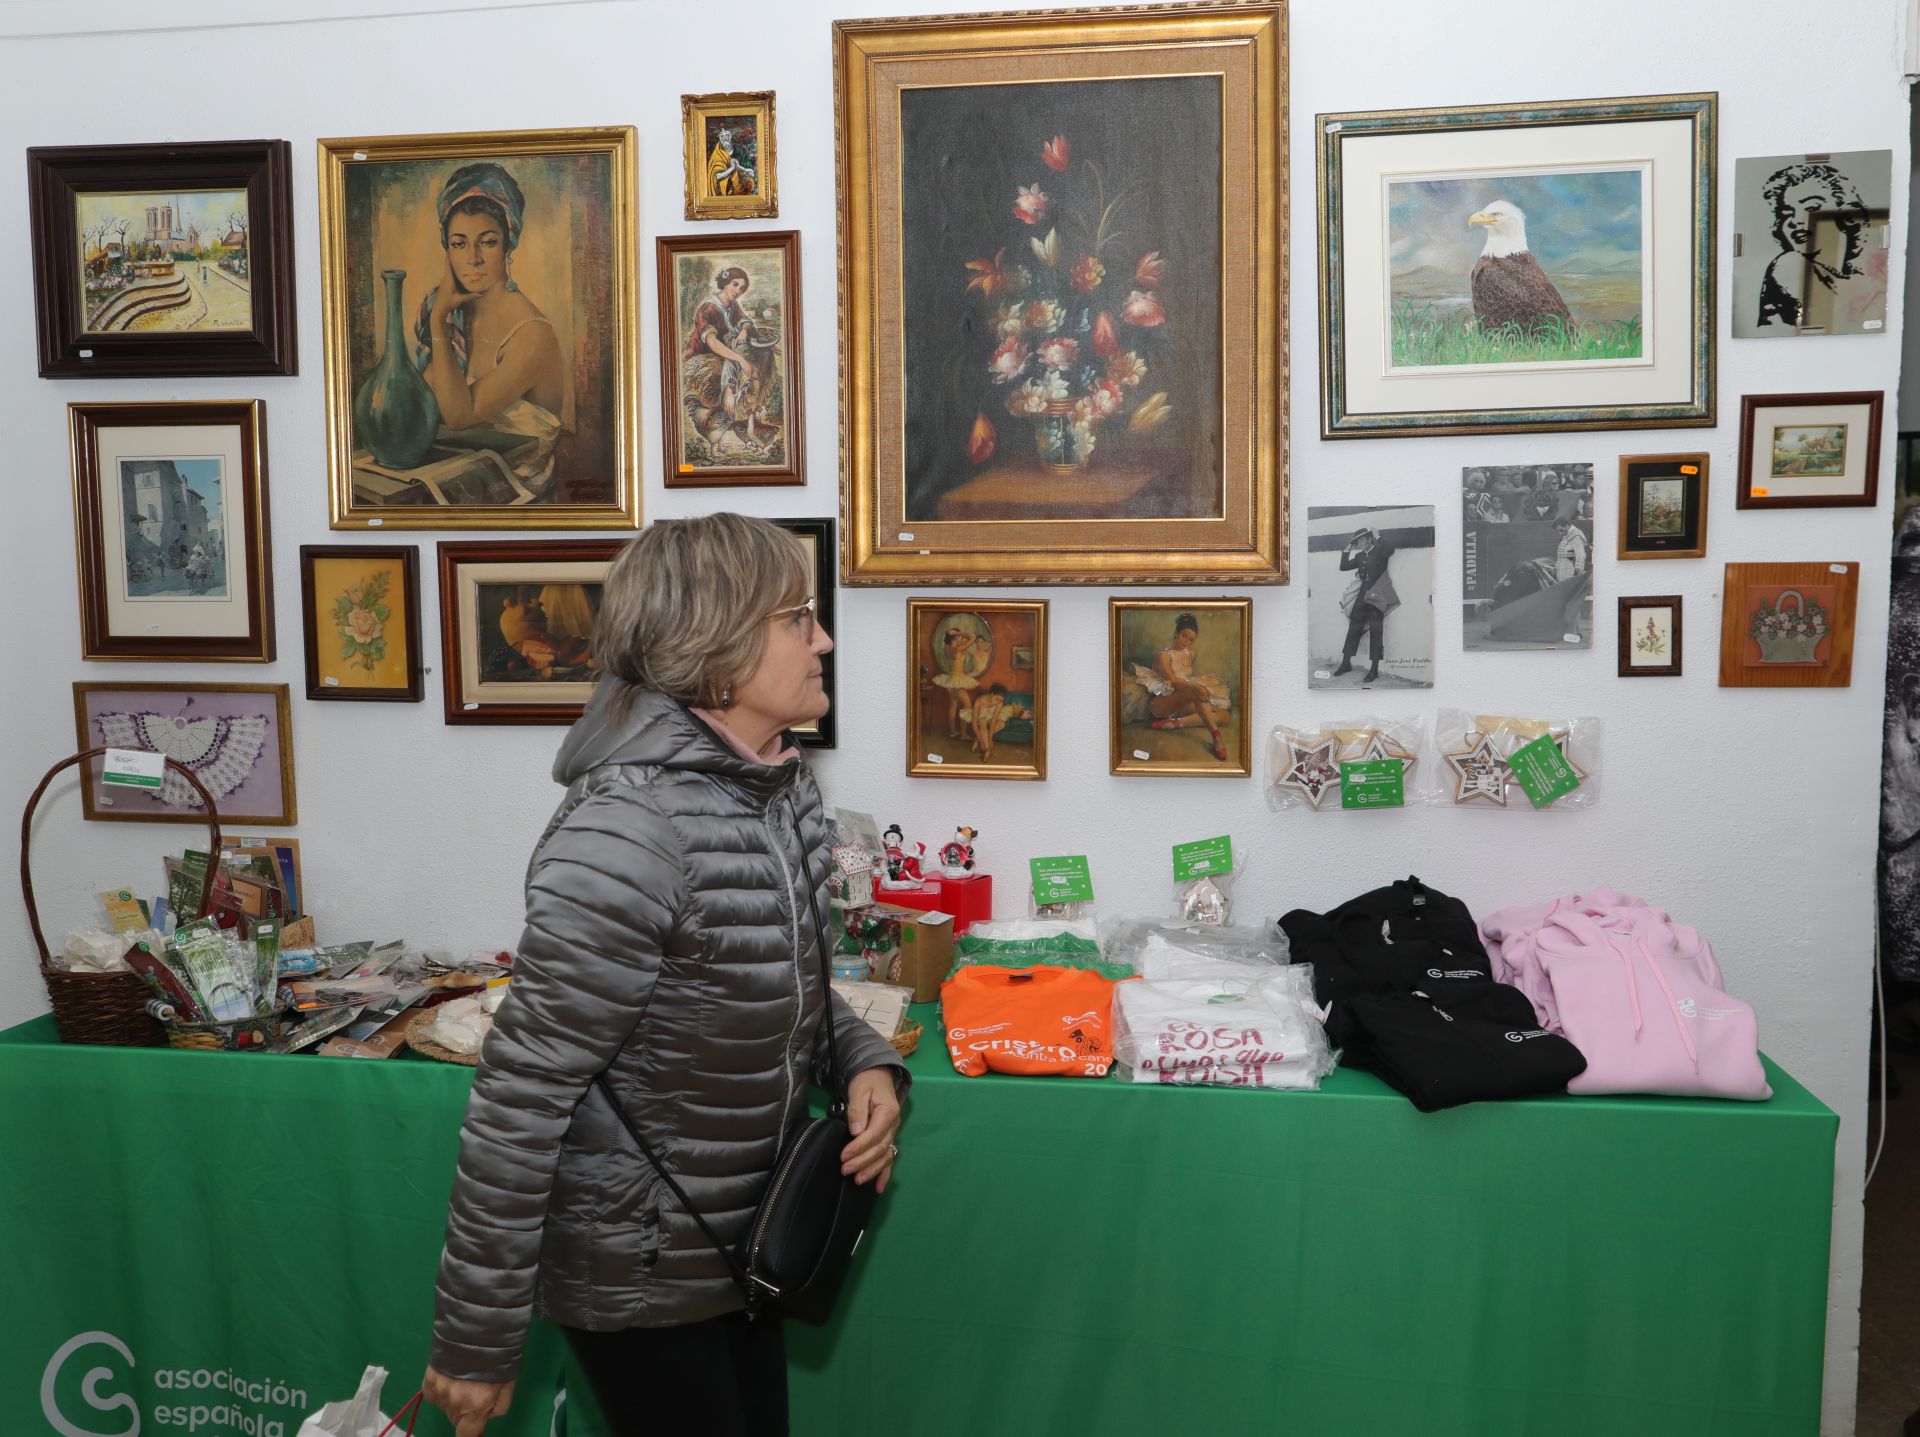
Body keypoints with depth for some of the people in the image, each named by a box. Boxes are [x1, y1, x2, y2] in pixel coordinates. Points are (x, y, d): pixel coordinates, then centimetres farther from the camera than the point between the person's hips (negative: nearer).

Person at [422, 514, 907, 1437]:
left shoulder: (784, 789, -2)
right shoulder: (627, 830, -28)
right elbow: (521, 1096, -24)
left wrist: (866, 1060, -6)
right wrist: (476, 1343, -17)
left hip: (738, 1246, 8)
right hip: (634, 1274, -8)